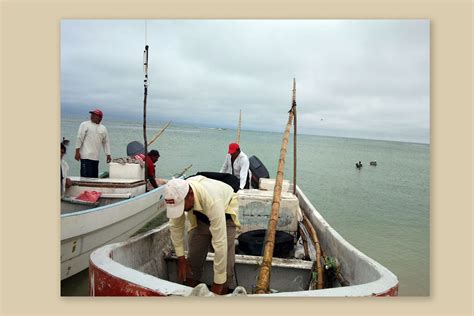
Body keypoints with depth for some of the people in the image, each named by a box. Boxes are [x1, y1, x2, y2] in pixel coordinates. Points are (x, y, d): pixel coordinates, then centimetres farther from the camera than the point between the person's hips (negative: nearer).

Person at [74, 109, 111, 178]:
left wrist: (108, 155, 14)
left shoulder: (103, 128, 15)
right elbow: (79, 139, -3)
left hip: (96, 157, 5)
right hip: (86, 156, -5)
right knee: (86, 177, -9)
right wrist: (77, 152, -9)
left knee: (95, 177, 6)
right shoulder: (85, 125, 1)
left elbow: (106, 142, 19)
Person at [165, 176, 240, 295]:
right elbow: (175, 226, -12)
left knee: (226, 262, -14)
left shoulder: (212, 201, -45)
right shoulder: (178, 195, -30)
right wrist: (181, 259, -10)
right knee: (193, 259, 2)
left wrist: (218, 282, -34)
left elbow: (220, 242, -41)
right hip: (199, 215, 4)